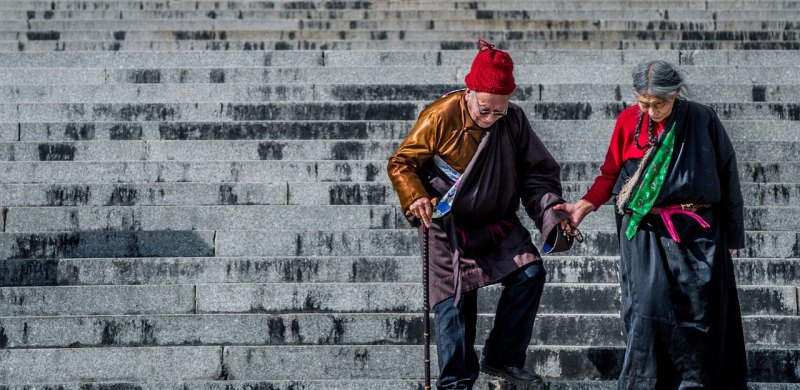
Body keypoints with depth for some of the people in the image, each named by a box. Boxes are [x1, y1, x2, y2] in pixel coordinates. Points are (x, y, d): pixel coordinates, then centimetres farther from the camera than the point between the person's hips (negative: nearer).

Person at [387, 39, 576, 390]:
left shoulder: (513, 121, -5)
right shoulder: (440, 117, -16)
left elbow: (536, 173, 3)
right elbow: (400, 163, -7)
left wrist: (551, 212, -13)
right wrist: (415, 198, -24)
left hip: (497, 223, 4)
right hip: (448, 226, -4)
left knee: (529, 272, -11)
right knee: (454, 299, -7)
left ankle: (502, 357, 3)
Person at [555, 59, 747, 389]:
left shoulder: (702, 121, -2)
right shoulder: (629, 121, 2)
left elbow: (727, 177, 4)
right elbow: (611, 174, 11)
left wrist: (731, 235, 5)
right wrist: (584, 205, -5)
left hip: (696, 234, 0)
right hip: (646, 233, 0)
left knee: (700, 309, -1)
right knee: (648, 304, -12)